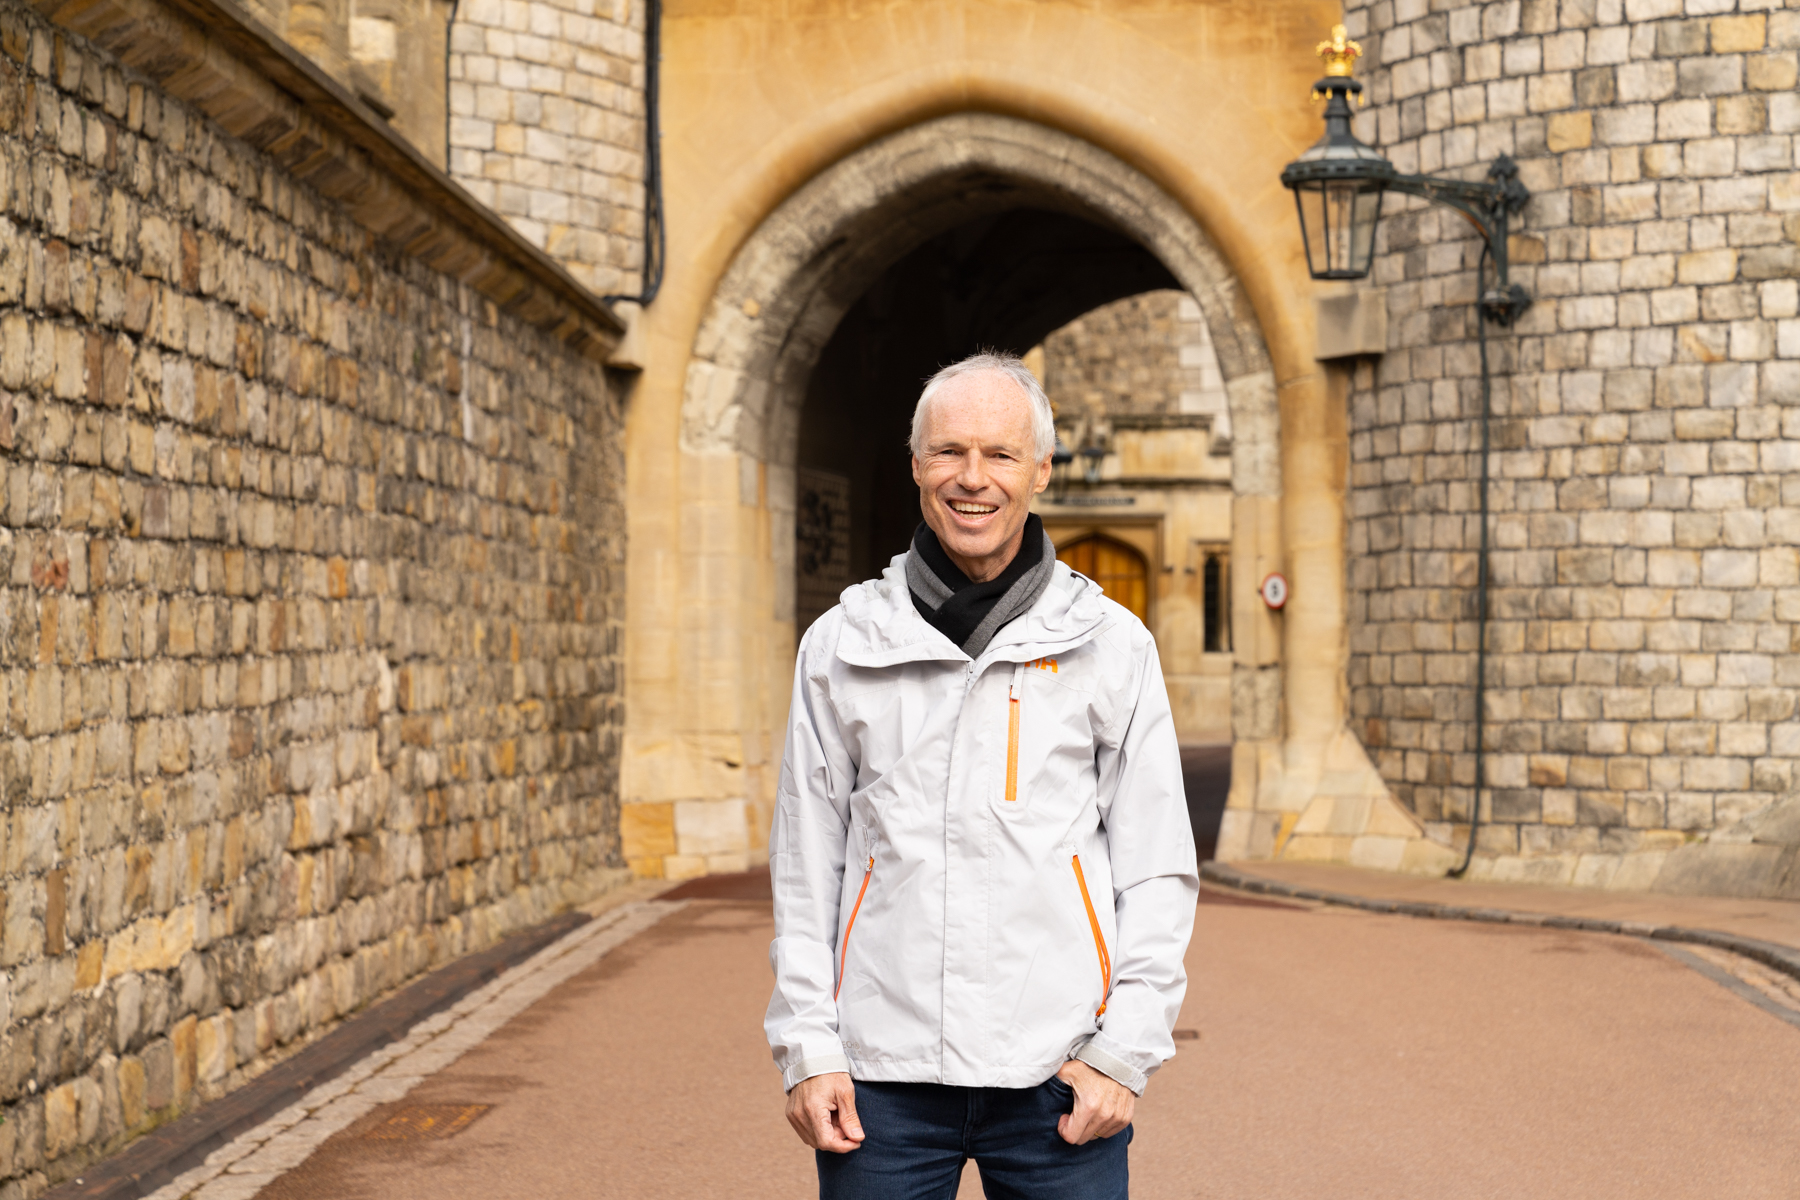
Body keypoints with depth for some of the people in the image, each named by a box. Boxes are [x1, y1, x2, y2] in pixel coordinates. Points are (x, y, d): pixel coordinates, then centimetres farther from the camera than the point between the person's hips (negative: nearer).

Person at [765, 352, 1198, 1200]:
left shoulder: (1111, 645, 4)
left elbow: (1159, 872, 5)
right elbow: (805, 865, 9)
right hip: (884, 1076, 1)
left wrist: (1125, 1051, -3)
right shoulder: (842, 645, 7)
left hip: (1056, 1079, -1)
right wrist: (807, 1048, 2)